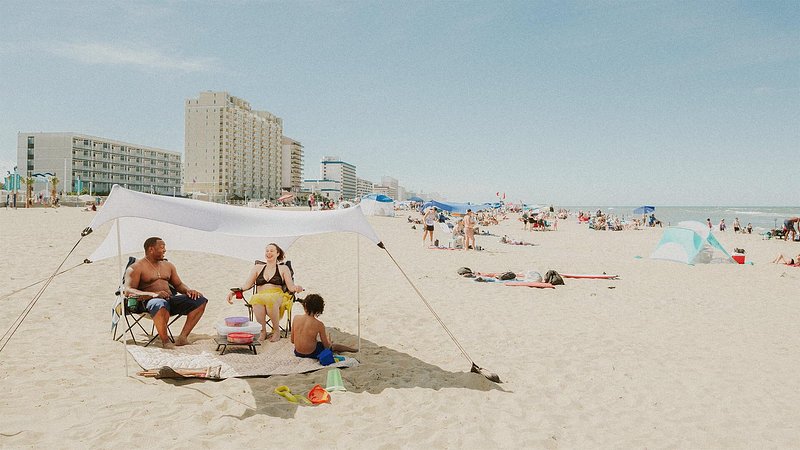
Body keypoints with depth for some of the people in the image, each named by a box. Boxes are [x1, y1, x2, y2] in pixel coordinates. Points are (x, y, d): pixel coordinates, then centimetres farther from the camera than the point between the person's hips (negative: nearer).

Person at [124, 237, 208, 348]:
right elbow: (128, 291, -10)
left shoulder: (168, 265, 23)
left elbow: (178, 284, 26)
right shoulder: (136, 268, 2)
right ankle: (165, 340, -25)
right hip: (149, 301, -7)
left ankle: (183, 336, -22)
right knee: (161, 304, -43)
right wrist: (153, 294, -26)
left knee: (200, 300, -14)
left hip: (171, 299, 7)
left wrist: (189, 290, 1)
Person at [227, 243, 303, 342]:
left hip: (277, 296, -1)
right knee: (256, 299, -38)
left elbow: (290, 287, 7)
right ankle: (262, 331, -22)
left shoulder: (283, 268, 18)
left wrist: (296, 288, -18)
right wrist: (233, 291, -4)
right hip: (260, 296, 1)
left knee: (270, 300, -40)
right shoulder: (257, 268, 24)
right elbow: (246, 284, 14)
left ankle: (276, 330, -21)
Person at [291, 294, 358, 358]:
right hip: (311, 354, -4)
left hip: (297, 353, 4)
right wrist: (328, 340, 15)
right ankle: (353, 349, 47)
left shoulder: (296, 318, -12)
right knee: (334, 346, 24)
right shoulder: (319, 324, -21)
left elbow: (292, 340, -1)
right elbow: (326, 346, -9)